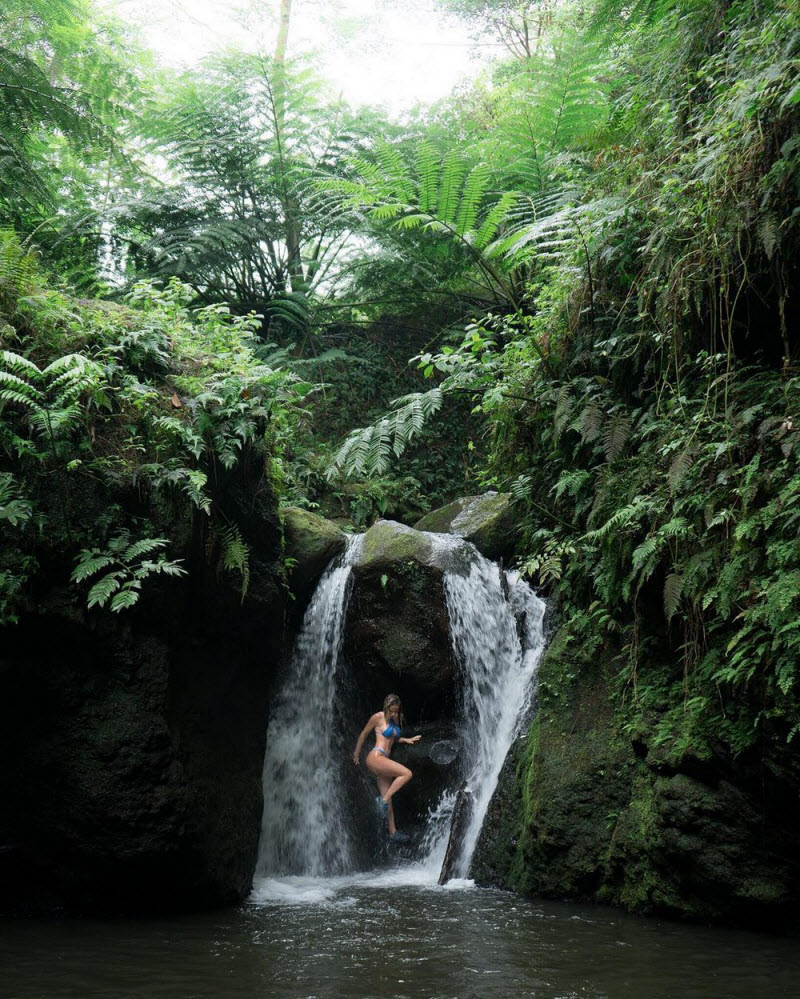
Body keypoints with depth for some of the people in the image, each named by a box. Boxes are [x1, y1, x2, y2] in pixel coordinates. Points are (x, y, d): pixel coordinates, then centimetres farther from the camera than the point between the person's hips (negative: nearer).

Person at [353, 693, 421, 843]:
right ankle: (383, 799, -14)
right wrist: (357, 753, 11)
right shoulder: (378, 717, -7)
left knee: (387, 798, 8)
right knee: (407, 773, -20)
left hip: (384, 760, 7)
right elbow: (364, 733, 3)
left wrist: (406, 740, 13)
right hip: (375, 757, -7)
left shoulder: (396, 720, 14)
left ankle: (392, 832, 12)